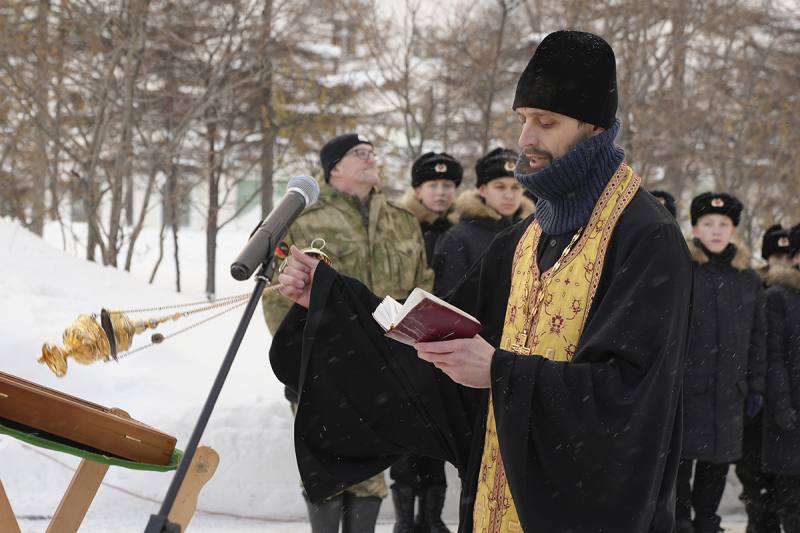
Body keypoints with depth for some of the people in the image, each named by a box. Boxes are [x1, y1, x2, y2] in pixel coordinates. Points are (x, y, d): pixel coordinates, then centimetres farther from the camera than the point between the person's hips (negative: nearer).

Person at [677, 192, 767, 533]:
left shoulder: (748, 280, 11)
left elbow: (756, 338, 14)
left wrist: (756, 387, 10)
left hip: (729, 390, 4)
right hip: (684, 387, -4)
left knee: (717, 463, 10)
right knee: (680, 457, -1)